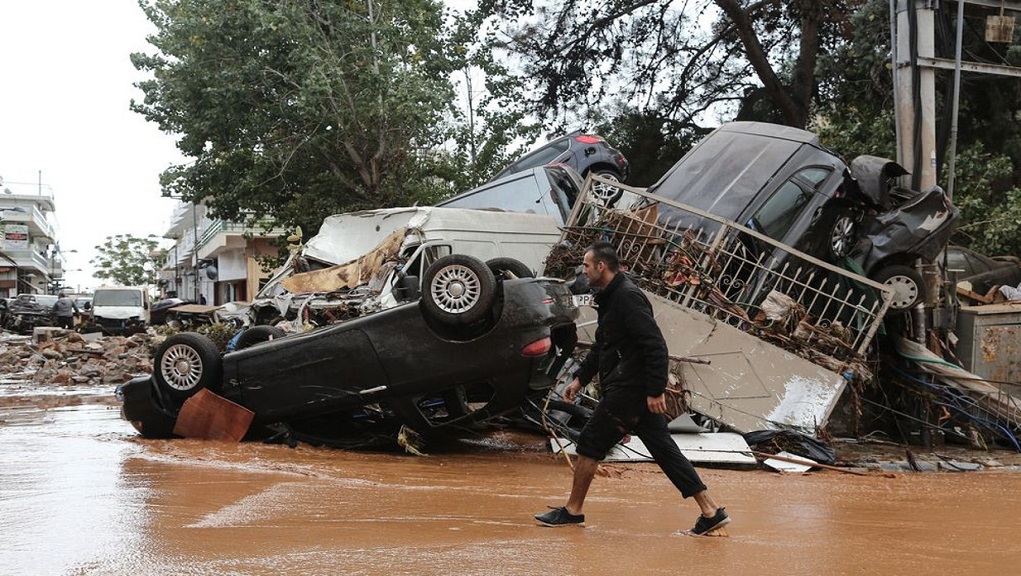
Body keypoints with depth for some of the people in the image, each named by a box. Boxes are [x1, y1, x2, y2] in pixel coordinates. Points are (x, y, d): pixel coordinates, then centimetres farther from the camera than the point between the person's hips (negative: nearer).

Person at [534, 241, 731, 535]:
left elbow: (656, 346, -22)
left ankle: (572, 511, 13)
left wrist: (655, 390, -23)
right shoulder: (609, 298, 17)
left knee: (590, 443, 1)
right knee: (663, 449, 9)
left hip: (629, 390, -10)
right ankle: (711, 511, 10)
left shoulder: (628, 297, -16)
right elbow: (601, 347, 27)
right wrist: (580, 378, 20)